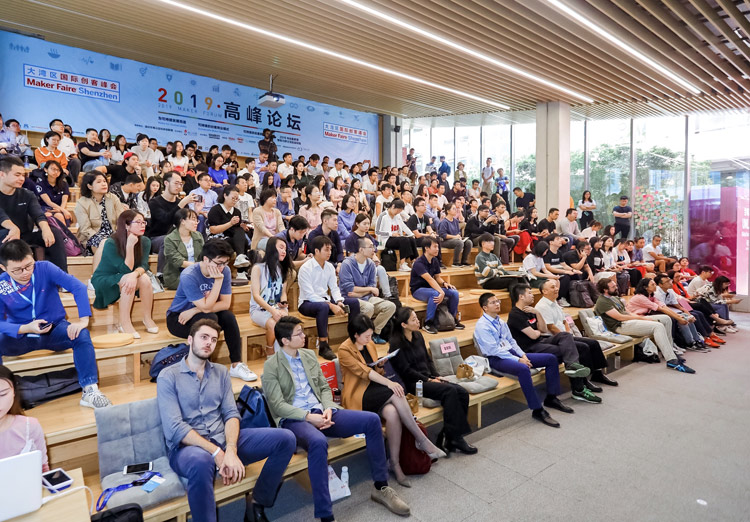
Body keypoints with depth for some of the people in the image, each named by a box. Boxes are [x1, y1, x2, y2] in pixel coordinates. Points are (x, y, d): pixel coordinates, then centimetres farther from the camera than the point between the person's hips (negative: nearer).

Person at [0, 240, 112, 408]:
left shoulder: (45, 268, -14)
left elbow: (78, 287, -23)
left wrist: (83, 319, -33)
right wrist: (25, 328, -33)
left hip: (55, 330, 0)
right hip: (20, 336, 1)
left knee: (82, 335, -31)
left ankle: (89, 390, -31)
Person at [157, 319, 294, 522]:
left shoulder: (220, 372, 12)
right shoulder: (168, 376, -4)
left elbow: (231, 414, 2)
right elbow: (175, 428, -14)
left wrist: (230, 450, -19)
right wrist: (217, 453, -23)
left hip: (223, 439, 5)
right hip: (187, 447, -5)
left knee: (285, 439, -13)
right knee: (201, 462, -43)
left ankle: (257, 505, 1)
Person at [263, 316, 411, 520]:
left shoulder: (309, 355, 13)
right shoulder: (271, 366, -5)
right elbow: (278, 405, -11)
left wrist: (328, 408, -7)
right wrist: (308, 417, -21)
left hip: (321, 412, 6)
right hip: (293, 419, -6)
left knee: (372, 420, -11)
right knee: (318, 442, -41)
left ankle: (381, 487, 2)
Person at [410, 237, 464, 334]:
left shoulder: (435, 261, 3)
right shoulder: (419, 263, -22)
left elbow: (437, 277, 11)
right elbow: (430, 279, -32)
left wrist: (444, 283, -11)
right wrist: (441, 292, -40)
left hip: (431, 287, 7)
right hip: (418, 290, -7)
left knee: (454, 292, -10)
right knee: (435, 294, -38)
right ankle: (428, 323, -25)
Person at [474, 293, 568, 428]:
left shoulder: (500, 322, 15)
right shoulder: (482, 326, -12)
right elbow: (494, 350, -17)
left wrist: (523, 355, -1)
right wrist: (518, 360, -17)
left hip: (511, 352, 9)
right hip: (496, 359, -9)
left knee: (551, 359, 1)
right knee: (523, 369, -40)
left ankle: (551, 398, 11)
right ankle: (537, 410, -29)